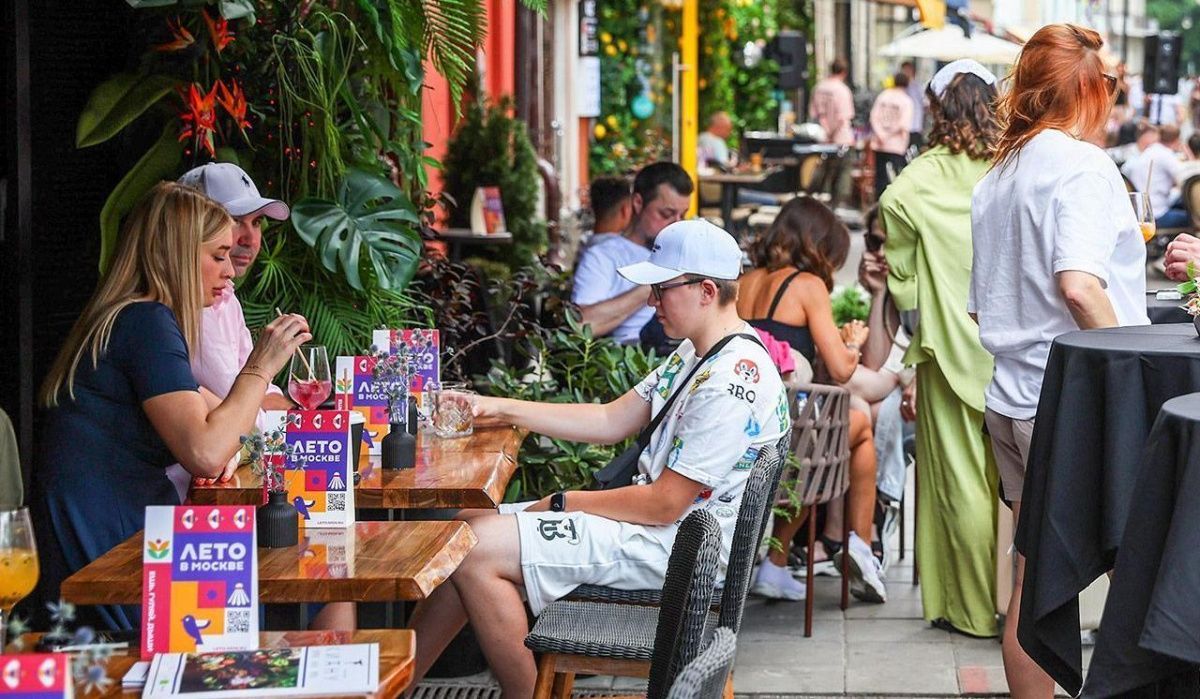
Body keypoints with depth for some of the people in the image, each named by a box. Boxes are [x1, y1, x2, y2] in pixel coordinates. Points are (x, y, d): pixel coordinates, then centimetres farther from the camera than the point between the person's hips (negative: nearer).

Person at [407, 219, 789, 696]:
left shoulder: (732, 385, -22)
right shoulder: (695, 353, 11)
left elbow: (664, 504, -22)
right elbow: (612, 421, 14)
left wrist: (563, 503, -9)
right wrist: (501, 409, 7)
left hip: (674, 545, -11)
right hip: (658, 516, 11)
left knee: (477, 551, -17)